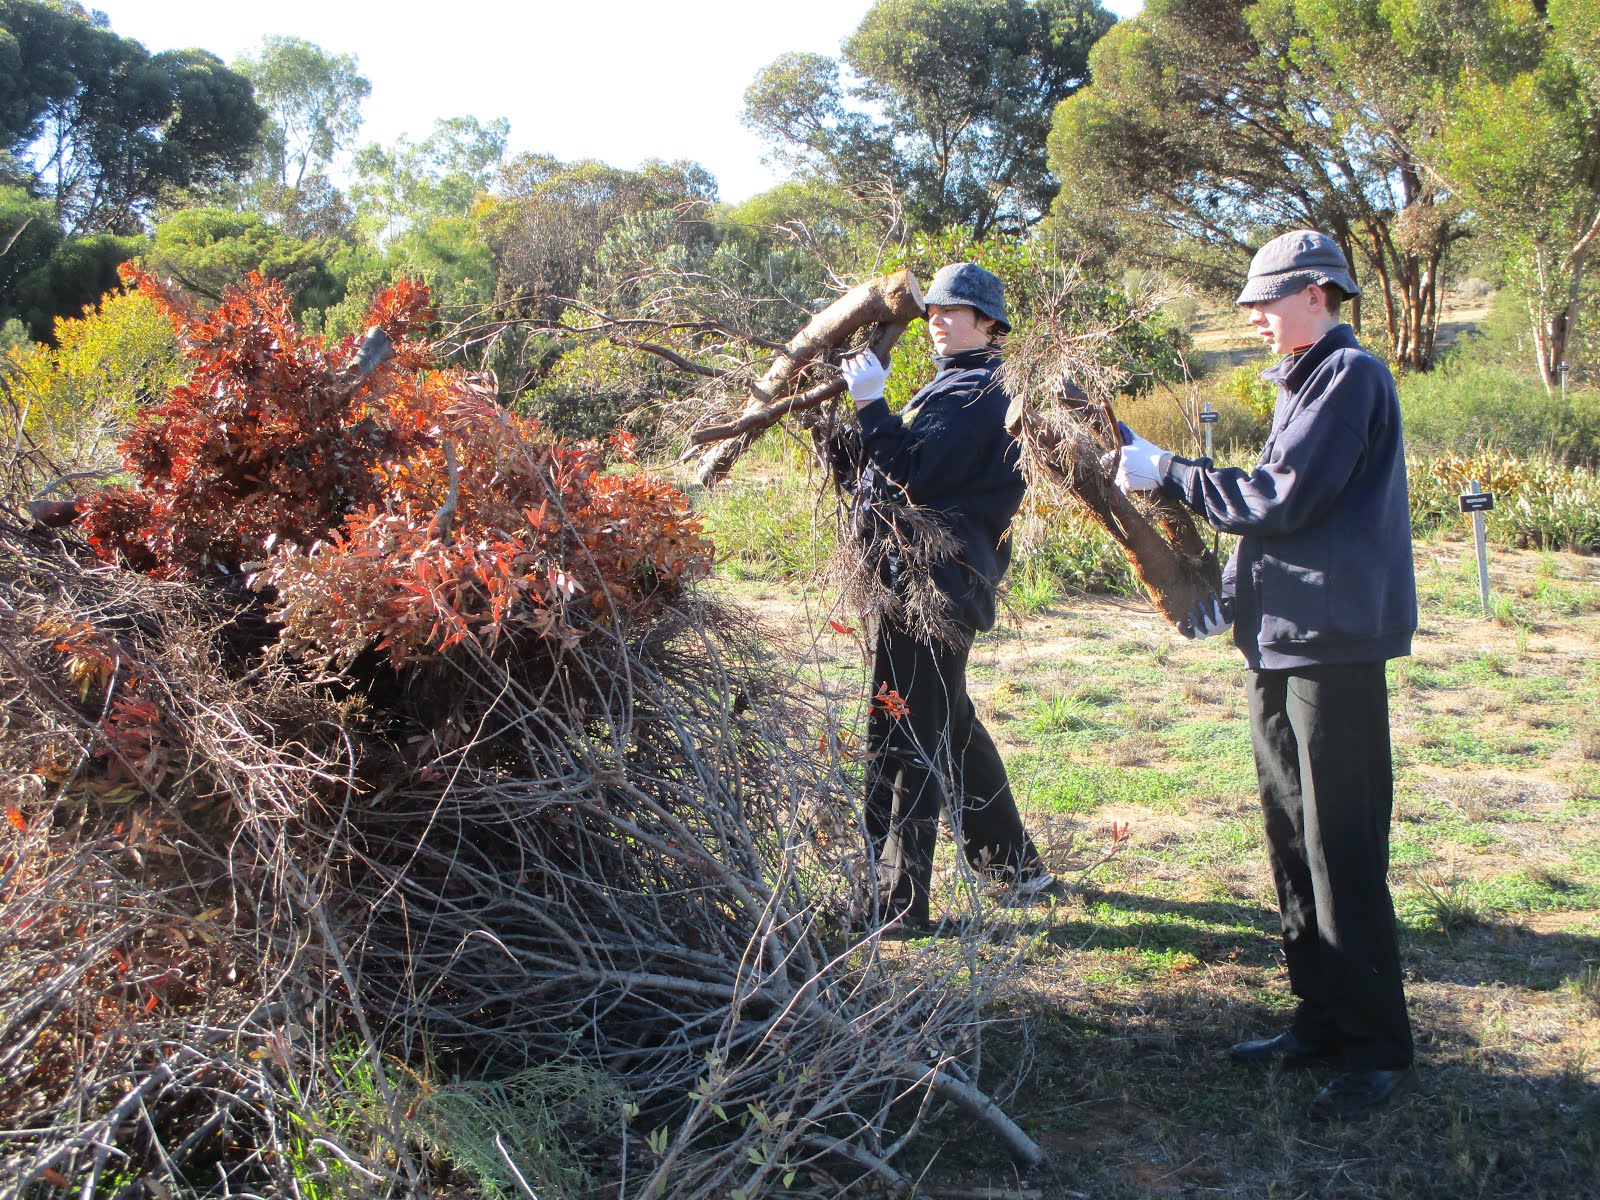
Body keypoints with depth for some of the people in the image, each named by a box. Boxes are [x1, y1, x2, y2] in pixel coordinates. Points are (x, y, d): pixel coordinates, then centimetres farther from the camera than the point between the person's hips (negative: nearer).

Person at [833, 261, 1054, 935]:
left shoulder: (974, 392, -11)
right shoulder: (956, 386, 22)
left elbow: (911, 474, -22)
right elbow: (908, 469, 17)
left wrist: (871, 404, -19)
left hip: (930, 582, -11)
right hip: (942, 583, 11)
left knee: (902, 740, -8)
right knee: (951, 727, 21)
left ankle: (898, 902, -3)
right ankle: (1013, 862, 34)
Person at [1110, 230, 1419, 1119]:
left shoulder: (1351, 377, -11)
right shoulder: (1304, 383, 19)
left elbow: (1283, 502, -18)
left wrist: (1167, 472, -12)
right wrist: (1229, 598, 16)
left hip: (1334, 645, -10)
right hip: (1280, 643, 10)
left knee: (1343, 850, -6)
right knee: (1293, 838, 14)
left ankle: (1380, 1050, 3)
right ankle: (1323, 1019, 24)